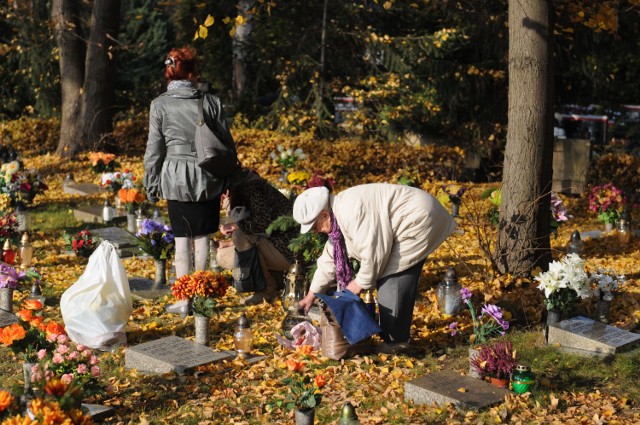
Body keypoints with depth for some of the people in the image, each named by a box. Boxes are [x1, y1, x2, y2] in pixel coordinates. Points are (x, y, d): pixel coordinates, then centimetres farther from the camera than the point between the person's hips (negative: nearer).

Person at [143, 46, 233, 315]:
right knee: (203, 238, 10)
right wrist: (226, 178, 17)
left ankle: (184, 300, 7)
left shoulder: (160, 105, -3)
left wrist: (151, 185, 9)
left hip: (176, 180, -1)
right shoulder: (211, 102, 1)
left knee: (182, 240, 6)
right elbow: (226, 142, 6)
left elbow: (154, 150, -1)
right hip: (208, 179, 1)